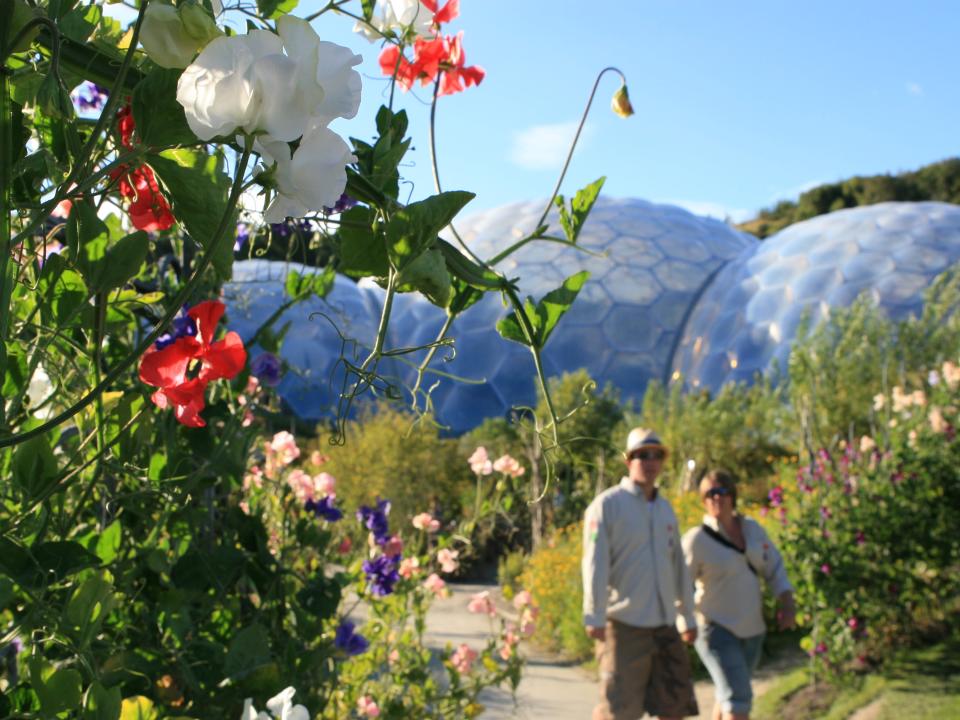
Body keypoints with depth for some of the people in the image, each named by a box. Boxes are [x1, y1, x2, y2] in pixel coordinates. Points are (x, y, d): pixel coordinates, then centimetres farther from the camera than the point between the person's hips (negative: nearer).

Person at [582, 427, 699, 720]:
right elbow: (595, 565, -12)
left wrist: (687, 617, 19)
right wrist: (594, 616, -18)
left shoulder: (665, 509, 15)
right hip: (624, 624, -6)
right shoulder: (607, 504, -5)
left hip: (664, 625, 6)